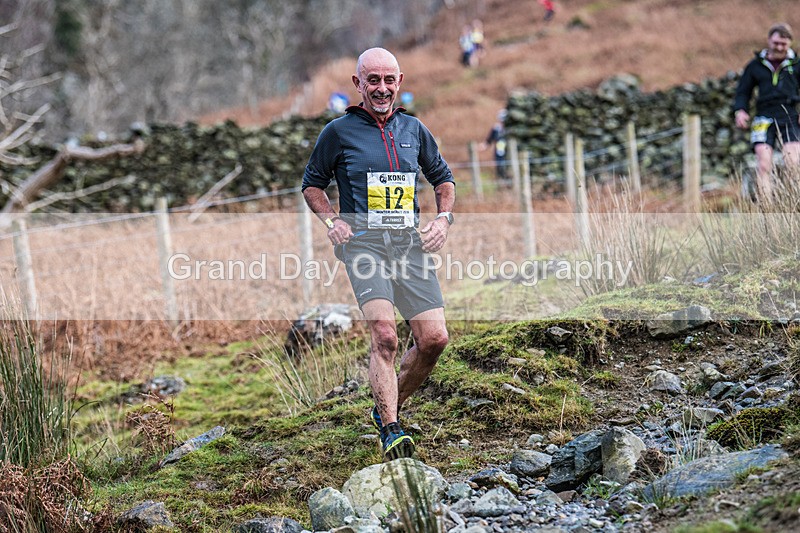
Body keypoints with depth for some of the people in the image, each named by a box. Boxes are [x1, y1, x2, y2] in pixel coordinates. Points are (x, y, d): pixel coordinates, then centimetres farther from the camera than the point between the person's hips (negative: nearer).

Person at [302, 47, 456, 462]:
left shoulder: (414, 129, 13)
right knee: (384, 336, -21)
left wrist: (444, 218, 9)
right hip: (363, 241, -4)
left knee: (434, 339, -3)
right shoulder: (338, 132, 3)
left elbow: (443, 178, 26)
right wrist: (332, 220, -4)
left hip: (409, 241, 4)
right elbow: (312, 185, 13)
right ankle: (390, 430, -18)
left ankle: (388, 407, 20)